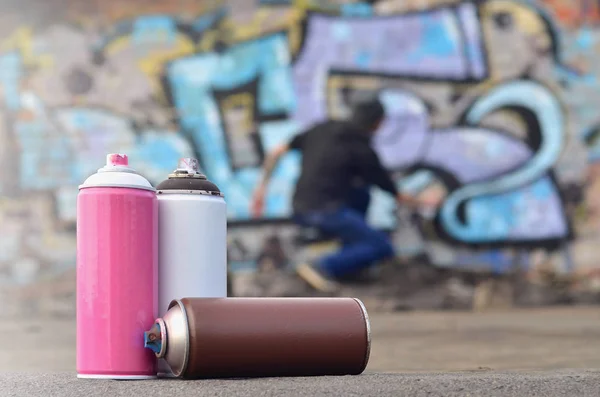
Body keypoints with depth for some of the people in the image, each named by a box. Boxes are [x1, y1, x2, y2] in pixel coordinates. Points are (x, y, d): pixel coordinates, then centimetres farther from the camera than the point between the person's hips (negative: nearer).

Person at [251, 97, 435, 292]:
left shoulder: (322, 129, 11)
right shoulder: (363, 152, -3)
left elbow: (276, 152, 9)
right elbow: (398, 195, 6)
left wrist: (262, 187, 15)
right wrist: (417, 202, 25)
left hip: (300, 211, 7)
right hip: (327, 212, -7)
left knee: (360, 193, 28)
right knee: (382, 247, 1)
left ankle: (350, 254, 21)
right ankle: (323, 267, -12)